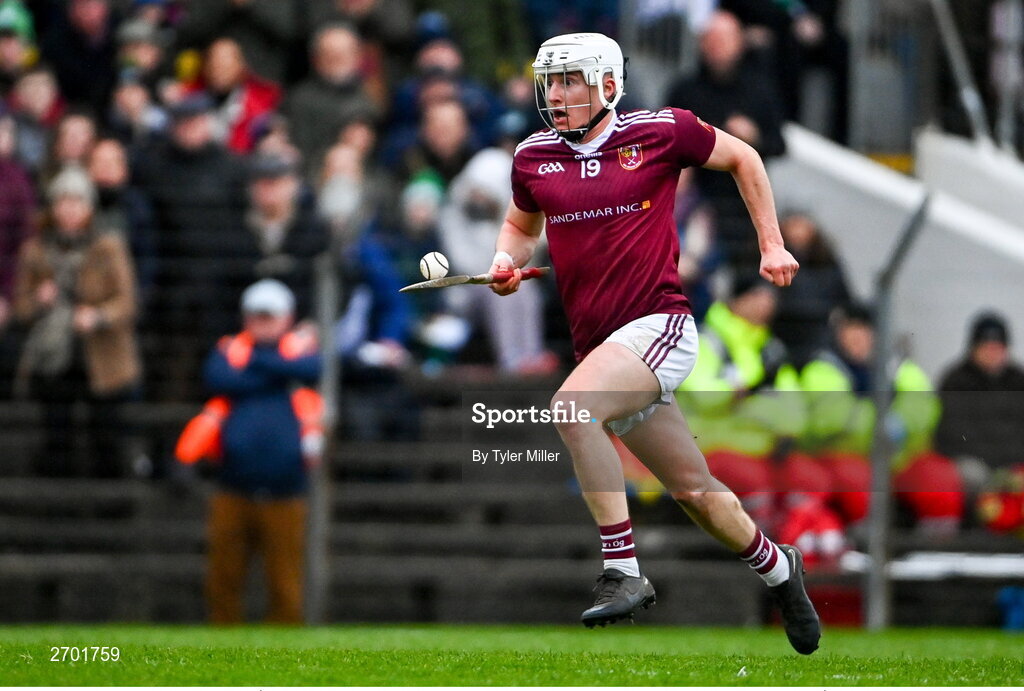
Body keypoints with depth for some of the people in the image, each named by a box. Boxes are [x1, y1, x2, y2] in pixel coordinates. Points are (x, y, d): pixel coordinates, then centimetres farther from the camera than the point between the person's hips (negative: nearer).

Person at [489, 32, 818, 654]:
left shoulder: (662, 131, -3)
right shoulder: (534, 158, 8)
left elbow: (743, 158, 13)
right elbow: (522, 224, 27)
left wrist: (772, 245, 11)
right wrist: (508, 260, 4)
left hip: (659, 325, -5)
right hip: (597, 343, 5)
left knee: (573, 408, -31)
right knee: (696, 493, 11)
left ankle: (624, 572, -27)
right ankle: (777, 567, 38)